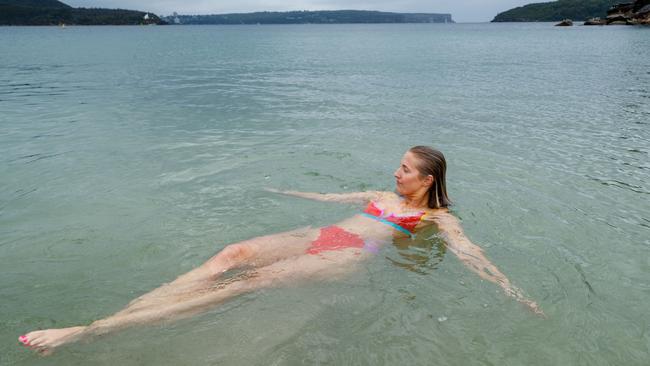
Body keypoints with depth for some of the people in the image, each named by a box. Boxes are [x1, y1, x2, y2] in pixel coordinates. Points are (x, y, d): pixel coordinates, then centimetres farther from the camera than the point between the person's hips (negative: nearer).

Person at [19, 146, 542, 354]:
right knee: (235, 253, -20)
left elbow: (470, 253, 0)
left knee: (251, 279, -27)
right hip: (319, 236, 7)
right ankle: (118, 310, -28)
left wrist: (512, 292, -14)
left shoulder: (438, 218, 12)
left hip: (348, 255, -7)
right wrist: (286, 192, 43)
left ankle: (92, 331, -32)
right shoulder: (381, 196, 29)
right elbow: (329, 196, 36)